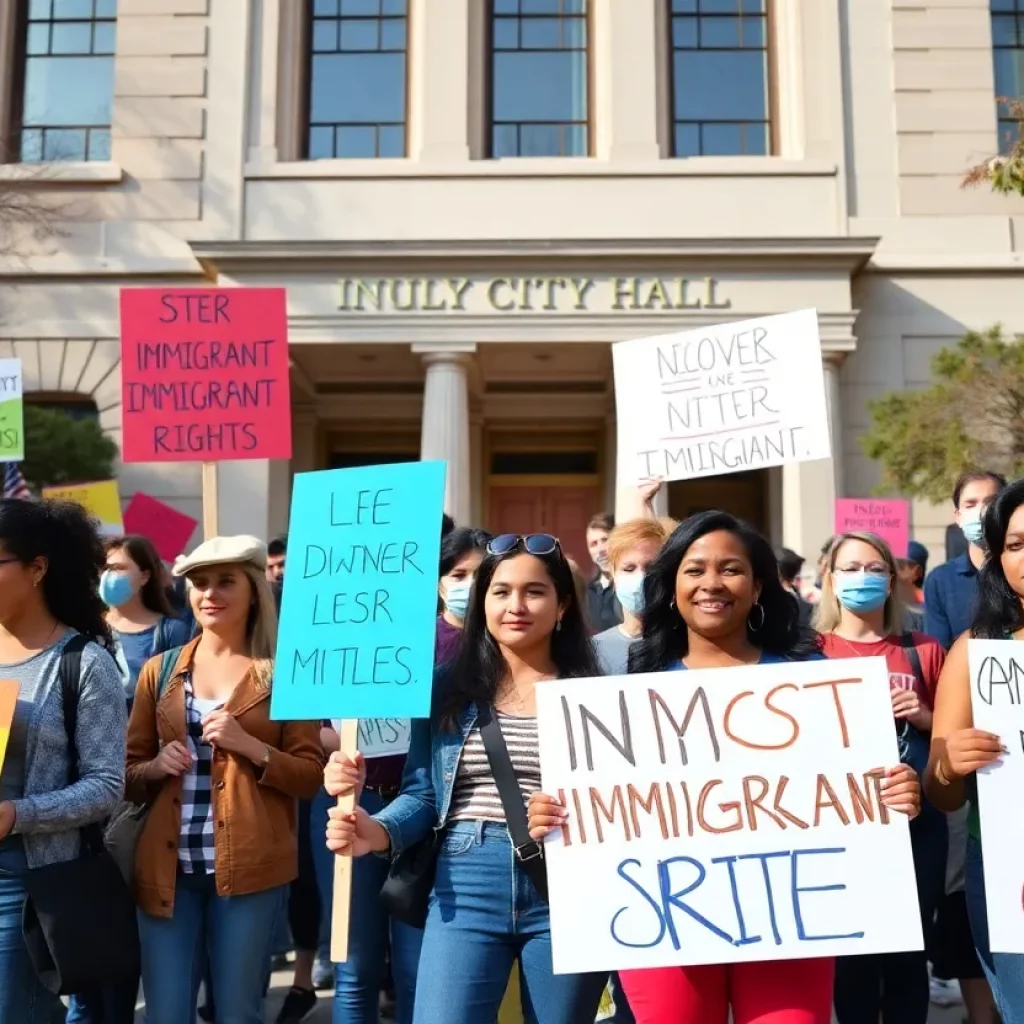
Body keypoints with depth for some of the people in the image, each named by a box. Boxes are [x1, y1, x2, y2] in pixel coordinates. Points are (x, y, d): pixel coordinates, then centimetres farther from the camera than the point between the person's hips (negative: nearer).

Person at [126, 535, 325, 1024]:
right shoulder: (159, 671, 9)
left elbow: (310, 778, -1)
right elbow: (127, 773, 13)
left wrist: (249, 745, -16)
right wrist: (156, 766, -8)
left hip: (249, 867, -2)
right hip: (168, 866, 3)